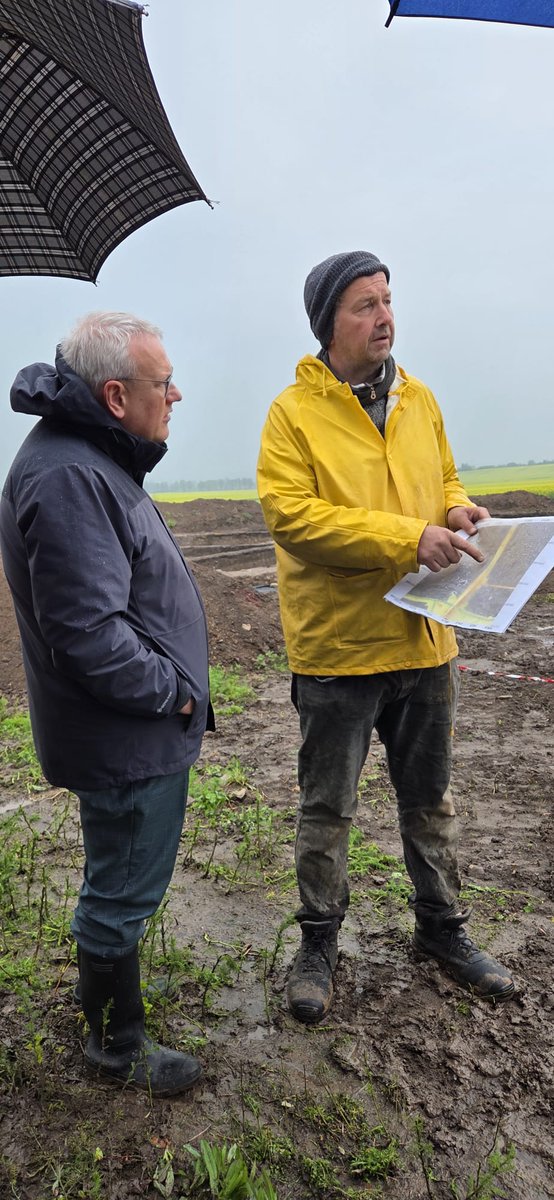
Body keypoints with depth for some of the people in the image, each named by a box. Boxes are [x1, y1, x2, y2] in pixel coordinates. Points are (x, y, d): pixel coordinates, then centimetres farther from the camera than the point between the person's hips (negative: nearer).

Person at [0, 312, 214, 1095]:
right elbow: (90, 634, -30)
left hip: (138, 725, 10)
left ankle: (99, 985, 50)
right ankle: (117, 1044, 32)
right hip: (127, 738, -10)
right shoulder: (66, 478, -26)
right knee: (124, 891, 9)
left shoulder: (93, 458, 9)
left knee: (118, 881, 27)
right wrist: (174, 692, -16)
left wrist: (174, 685, 12)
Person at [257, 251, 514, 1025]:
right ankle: (318, 943, 32)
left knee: (430, 800, 20)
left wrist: (458, 512, -6)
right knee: (327, 809, 11)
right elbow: (289, 513, -19)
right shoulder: (295, 412, -9)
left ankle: (441, 929, 40)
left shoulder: (419, 400, 8)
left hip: (423, 640, 5)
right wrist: (406, 538, -24)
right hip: (337, 646, -5)